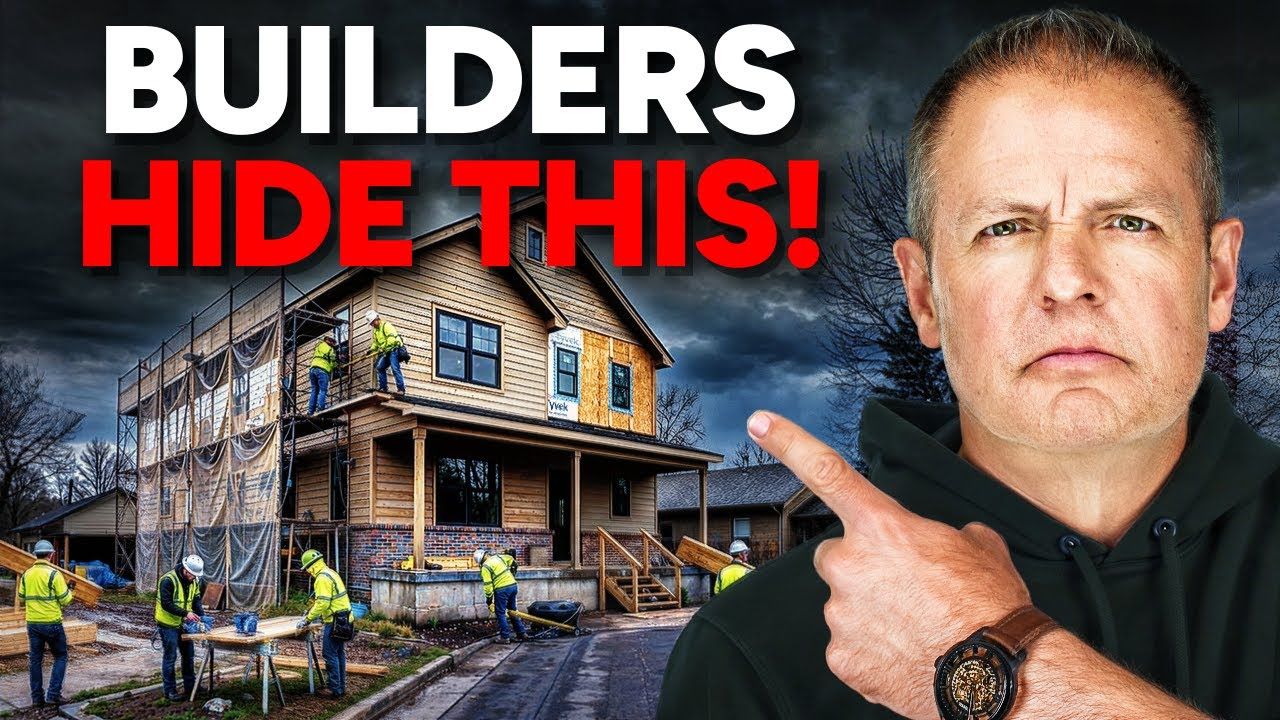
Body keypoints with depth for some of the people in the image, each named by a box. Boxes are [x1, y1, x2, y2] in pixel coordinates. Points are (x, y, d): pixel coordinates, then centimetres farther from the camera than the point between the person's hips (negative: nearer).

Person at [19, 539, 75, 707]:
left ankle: (37, 697, 16)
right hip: (52, 623, -5)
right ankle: (53, 694, 2)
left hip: (32, 623, 5)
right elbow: (65, 600, -10)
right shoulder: (54, 574, -13)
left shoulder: (27, 574, 3)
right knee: (60, 657, 9)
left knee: (35, 659, 13)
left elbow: (22, 596, 14)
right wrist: (70, 589, 8)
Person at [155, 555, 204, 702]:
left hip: (184, 624, 7)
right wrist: (185, 613, -30)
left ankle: (190, 687, 25)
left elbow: (196, 600, 6)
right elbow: (166, 604, -26)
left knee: (189, 655, 13)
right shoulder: (168, 580, -23)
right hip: (168, 625, -7)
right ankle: (170, 691, 7)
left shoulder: (193, 581, 1)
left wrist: (202, 616, -10)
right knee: (170, 657, -2)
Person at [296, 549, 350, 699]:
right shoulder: (330, 573, 17)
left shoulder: (322, 578, -16)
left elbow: (322, 603, -22)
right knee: (339, 654, 15)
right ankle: (341, 687, 22)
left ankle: (335, 690, -1)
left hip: (335, 622, -10)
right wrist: (312, 614, 25)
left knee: (331, 655, -4)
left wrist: (308, 619, -15)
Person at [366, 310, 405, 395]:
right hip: (386, 352, 10)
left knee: (395, 369, -17)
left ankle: (401, 389, -18)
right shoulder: (375, 330, 20)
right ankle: (383, 387, 7)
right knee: (380, 367, 2)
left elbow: (391, 339, -22)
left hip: (393, 349, -10)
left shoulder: (386, 325, -10)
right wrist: (371, 349, 9)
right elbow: (375, 342, 26)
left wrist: (383, 348, -23)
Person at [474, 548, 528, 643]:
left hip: (502, 589, -8)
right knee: (513, 610, 18)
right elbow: (512, 560, 27)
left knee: (500, 613, 4)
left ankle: (505, 637, 4)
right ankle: (522, 633, 21)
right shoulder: (498, 556, 12)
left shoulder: (485, 567, -10)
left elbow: (488, 585, -12)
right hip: (513, 585, 8)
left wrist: (489, 600, -6)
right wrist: (512, 574, 30)